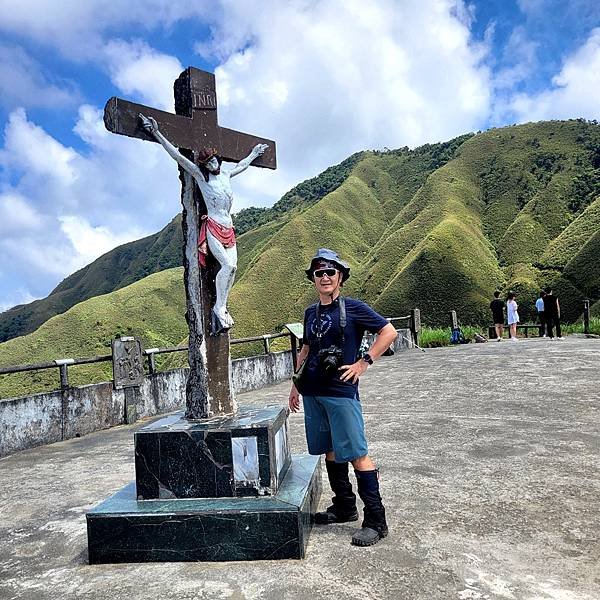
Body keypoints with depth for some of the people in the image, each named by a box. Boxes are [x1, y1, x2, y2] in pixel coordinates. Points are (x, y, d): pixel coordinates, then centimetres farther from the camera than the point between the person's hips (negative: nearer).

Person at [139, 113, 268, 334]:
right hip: (213, 226, -6)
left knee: (232, 266, -7)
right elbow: (177, 156, -3)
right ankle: (219, 308, -16)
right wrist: (156, 133, -8)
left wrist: (253, 154, 52)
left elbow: (241, 166, 38)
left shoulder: (225, 175, 18)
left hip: (228, 228, 6)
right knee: (227, 264, -22)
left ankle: (221, 307, -3)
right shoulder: (200, 175, 3)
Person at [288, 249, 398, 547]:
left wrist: (363, 363, -11)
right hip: (312, 393, 7)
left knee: (356, 454, -5)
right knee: (330, 452, 15)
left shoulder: (352, 307, -5)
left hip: (341, 392, -7)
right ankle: (344, 508, 30)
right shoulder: (311, 312, 13)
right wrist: (295, 385, 20)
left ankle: (376, 521, 5)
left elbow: (389, 332, -7)